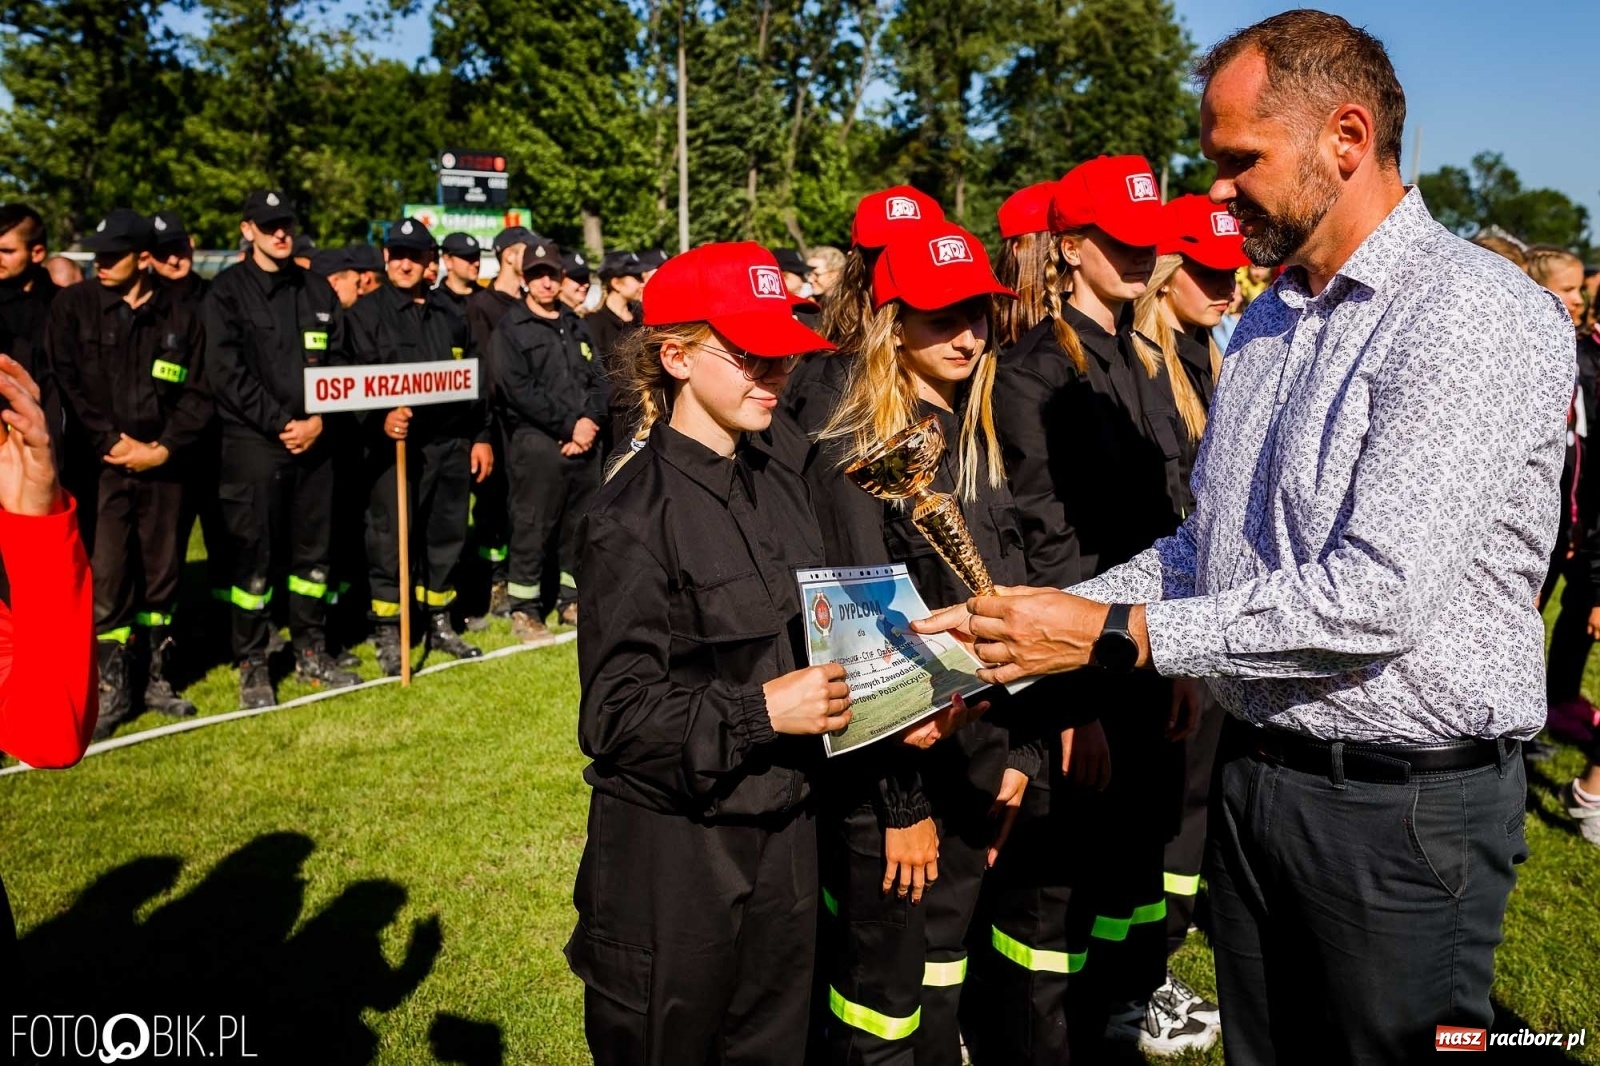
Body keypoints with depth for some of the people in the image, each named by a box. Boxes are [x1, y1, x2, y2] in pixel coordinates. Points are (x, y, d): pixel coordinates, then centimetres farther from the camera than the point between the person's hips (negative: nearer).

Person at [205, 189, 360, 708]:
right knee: (254, 557, 0)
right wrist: (280, 423, -14)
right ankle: (251, 664, 11)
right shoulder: (228, 290, -1)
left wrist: (319, 419, -5)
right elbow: (226, 370, -9)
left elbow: (338, 362, 10)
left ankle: (310, 651, 23)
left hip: (314, 440, 4)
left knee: (313, 551, 11)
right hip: (254, 442, -4)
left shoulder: (318, 290, 12)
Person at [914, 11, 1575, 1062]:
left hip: (1404, 806, -7)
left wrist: (1116, 633, -22)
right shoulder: (1270, 320, 10)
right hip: (1253, 770, 7)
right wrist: (1053, 617, -1)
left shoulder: (1482, 315, -17)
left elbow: (1375, 598, -26)